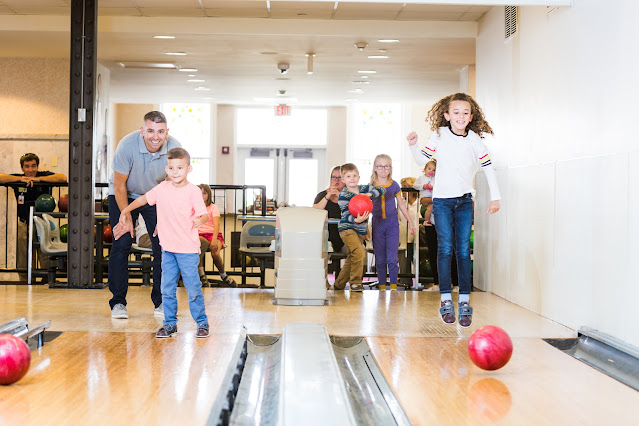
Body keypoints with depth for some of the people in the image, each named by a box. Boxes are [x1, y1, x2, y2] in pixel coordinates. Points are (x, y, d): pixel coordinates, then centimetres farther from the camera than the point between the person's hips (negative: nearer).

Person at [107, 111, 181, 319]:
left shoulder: (174, 149, -24)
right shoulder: (127, 145, -30)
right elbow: (119, 185, -18)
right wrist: (126, 216, -18)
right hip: (124, 196, -2)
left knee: (163, 246, -6)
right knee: (121, 245, -10)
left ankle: (161, 302, 6)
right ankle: (118, 303, 0)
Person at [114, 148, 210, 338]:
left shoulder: (193, 191, -9)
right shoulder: (162, 188, 5)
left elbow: (204, 214, -14)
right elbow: (143, 199, 20)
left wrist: (199, 220, -35)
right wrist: (124, 212, 22)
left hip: (188, 249, -5)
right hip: (167, 247, 5)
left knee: (193, 288, 0)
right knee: (167, 288, 8)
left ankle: (202, 323, 15)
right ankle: (170, 323, 21)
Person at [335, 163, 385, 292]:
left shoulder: (364, 189, 4)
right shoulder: (343, 195, -10)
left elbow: (381, 190, 2)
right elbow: (345, 214, -17)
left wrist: (370, 194, -16)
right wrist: (356, 219, -36)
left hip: (360, 230, 6)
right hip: (347, 228, -6)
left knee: (352, 259, 11)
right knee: (359, 253, -23)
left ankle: (339, 285, 24)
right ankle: (355, 282, -10)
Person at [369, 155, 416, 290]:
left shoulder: (394, 185, 2)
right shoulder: (371, 187, 1)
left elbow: (401, 204, 12)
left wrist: (410, 222, 13)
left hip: (392, 224, -1)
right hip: (377, 223, 1)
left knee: (392, 258, -4)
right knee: (380, 259, 5)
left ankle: (393, 285, 5)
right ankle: (382, 286, 13)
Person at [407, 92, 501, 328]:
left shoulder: (474, 140, 0)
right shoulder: (439, 135, 0)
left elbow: (488, 168, 3)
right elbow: (422, 160, 9)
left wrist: (495, 197, -1)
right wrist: (413, 146, -8)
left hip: (464, 200, 1)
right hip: (442, 199, -1)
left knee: (463, 250, -1)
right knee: (445, 248, -6)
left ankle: (464, 300, 3)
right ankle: (446, 299, 0)